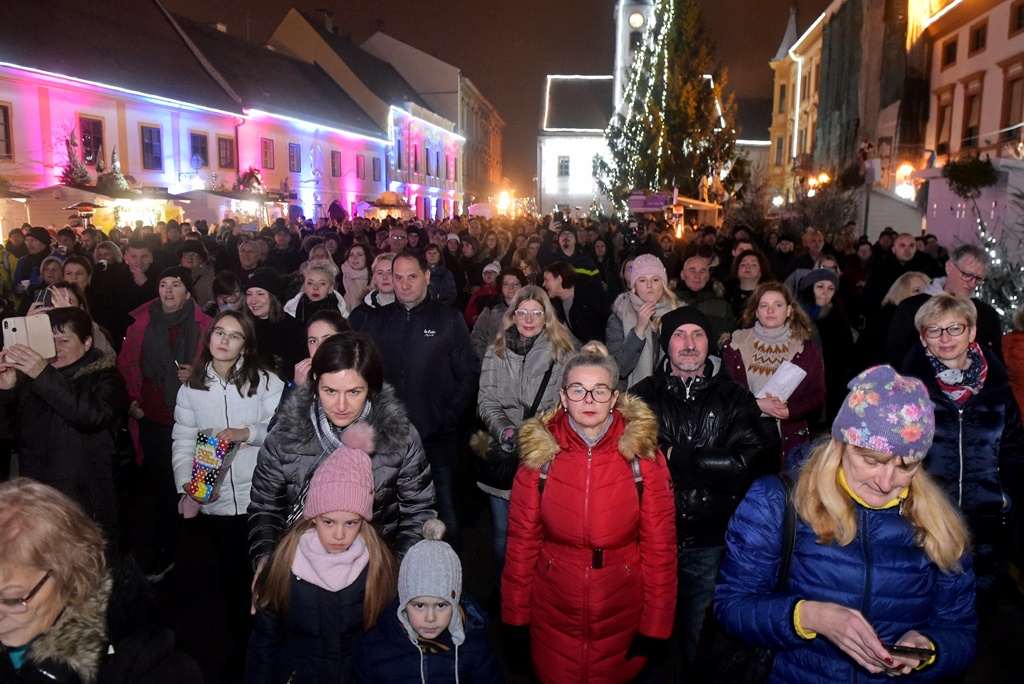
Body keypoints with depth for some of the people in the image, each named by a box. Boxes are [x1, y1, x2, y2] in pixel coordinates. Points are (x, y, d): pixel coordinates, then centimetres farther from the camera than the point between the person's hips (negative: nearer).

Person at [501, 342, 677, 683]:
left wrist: (656, 625, -6)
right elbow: (522, 541, -4)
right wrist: (515, 617, -2)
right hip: (553, 615, 1)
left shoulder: (643, 454, -9)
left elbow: (660, 545, -7)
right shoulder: (539, 452, -8)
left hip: (622, 617, 0)